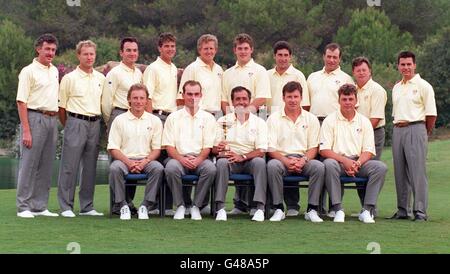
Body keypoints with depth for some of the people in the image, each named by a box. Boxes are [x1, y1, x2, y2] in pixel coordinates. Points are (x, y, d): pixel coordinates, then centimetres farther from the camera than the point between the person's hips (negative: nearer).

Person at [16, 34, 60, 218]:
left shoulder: (54, 71, 16)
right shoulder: (29, 71, -6)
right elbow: (21, 102, -11)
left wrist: (57, 120, 15)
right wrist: (26, 130, -17)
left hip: (52, 120, 7)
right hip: (35, 118, -7)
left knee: (46, 166, 8)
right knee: (29, 164, -5)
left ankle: (40, 206, 14)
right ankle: (23, 207, 0)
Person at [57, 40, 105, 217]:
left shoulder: (101, 78, 12)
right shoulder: (69, 78, -1)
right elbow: (61, 106, 1)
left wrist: (101, 122, 12)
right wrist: (69, 127, 3)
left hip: (95, 124, 5)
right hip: (76, 123, -5)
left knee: (90, 167, 8)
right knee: (70, 166, -5)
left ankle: (87, 206, 15)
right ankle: (66, 206, -1)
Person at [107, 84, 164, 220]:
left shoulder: (154, 121, 12)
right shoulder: (119, 120, 9)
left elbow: (157, 149, 7)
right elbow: (113, 148, 3)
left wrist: (145, 161, -13)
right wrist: (128, 162, -15)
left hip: (146, 159, 1)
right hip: (125, 159, -1)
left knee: (158, 168, -32)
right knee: (115, 168, -34)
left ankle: (145, 205, -21)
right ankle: (123, 205, -20)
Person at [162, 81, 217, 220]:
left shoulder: (208, 118, 12)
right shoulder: (173, 117, 11)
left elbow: (207, 147, 5)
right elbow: (169, 146, 3)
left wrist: (198, 160, -16)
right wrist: (182, 159, -16)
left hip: (200, 158, 0)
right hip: (179, 157, 0)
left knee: (210, 168, -33)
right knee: (171, 168, -35)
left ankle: (196, 206, -17)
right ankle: (180, 206, -15)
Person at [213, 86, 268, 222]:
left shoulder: (259, 122, 7)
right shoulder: (223, 121, 10)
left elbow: (261, 151, -3)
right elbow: (214, 148, 4)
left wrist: (242, 157, -19)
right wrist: (219, 148, -22)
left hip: (250, 160, 0)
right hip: (231, 160, 0)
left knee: (260, 161, -32)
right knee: (222, 162, -32)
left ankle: (260, 208, -33)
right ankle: (220, 208, -32)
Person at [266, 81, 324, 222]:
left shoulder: (311, 119, 11)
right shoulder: (274, 118, 7)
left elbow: (313, 147, 7)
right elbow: (271, 148, -1)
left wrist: (303, 160, -14)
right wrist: (286, 161, -18)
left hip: (304, 159, 1)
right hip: (282, 158, -1)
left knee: (319, 166, -30)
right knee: (272, 165, -35)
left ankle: (312, 209, -22)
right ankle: (279, 209, -24)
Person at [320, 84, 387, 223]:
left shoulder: (364, 122, 12)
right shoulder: (330, 120, 4)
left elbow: (368, 151, 6)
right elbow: (324, 150, -5)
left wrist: (357, 163, -16)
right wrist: (344, 161, -19)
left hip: (359, 161, 3)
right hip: (338, 160, -2)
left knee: (380, 167, -25)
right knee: (329, 164, -37)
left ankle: (367, 210, -22)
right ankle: (338, 209, -29)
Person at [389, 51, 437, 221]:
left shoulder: (423, 86, -2)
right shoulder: (396, 88, 18)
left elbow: (431, 113, -3)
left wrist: (426, 133, 1)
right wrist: (398, 127, 15)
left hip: (415, 129, -7)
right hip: (397, 130, 7)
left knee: (417, 170, -9)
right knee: (399, 172, 7)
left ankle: (420, 211, -8)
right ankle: (402, 210, 13)